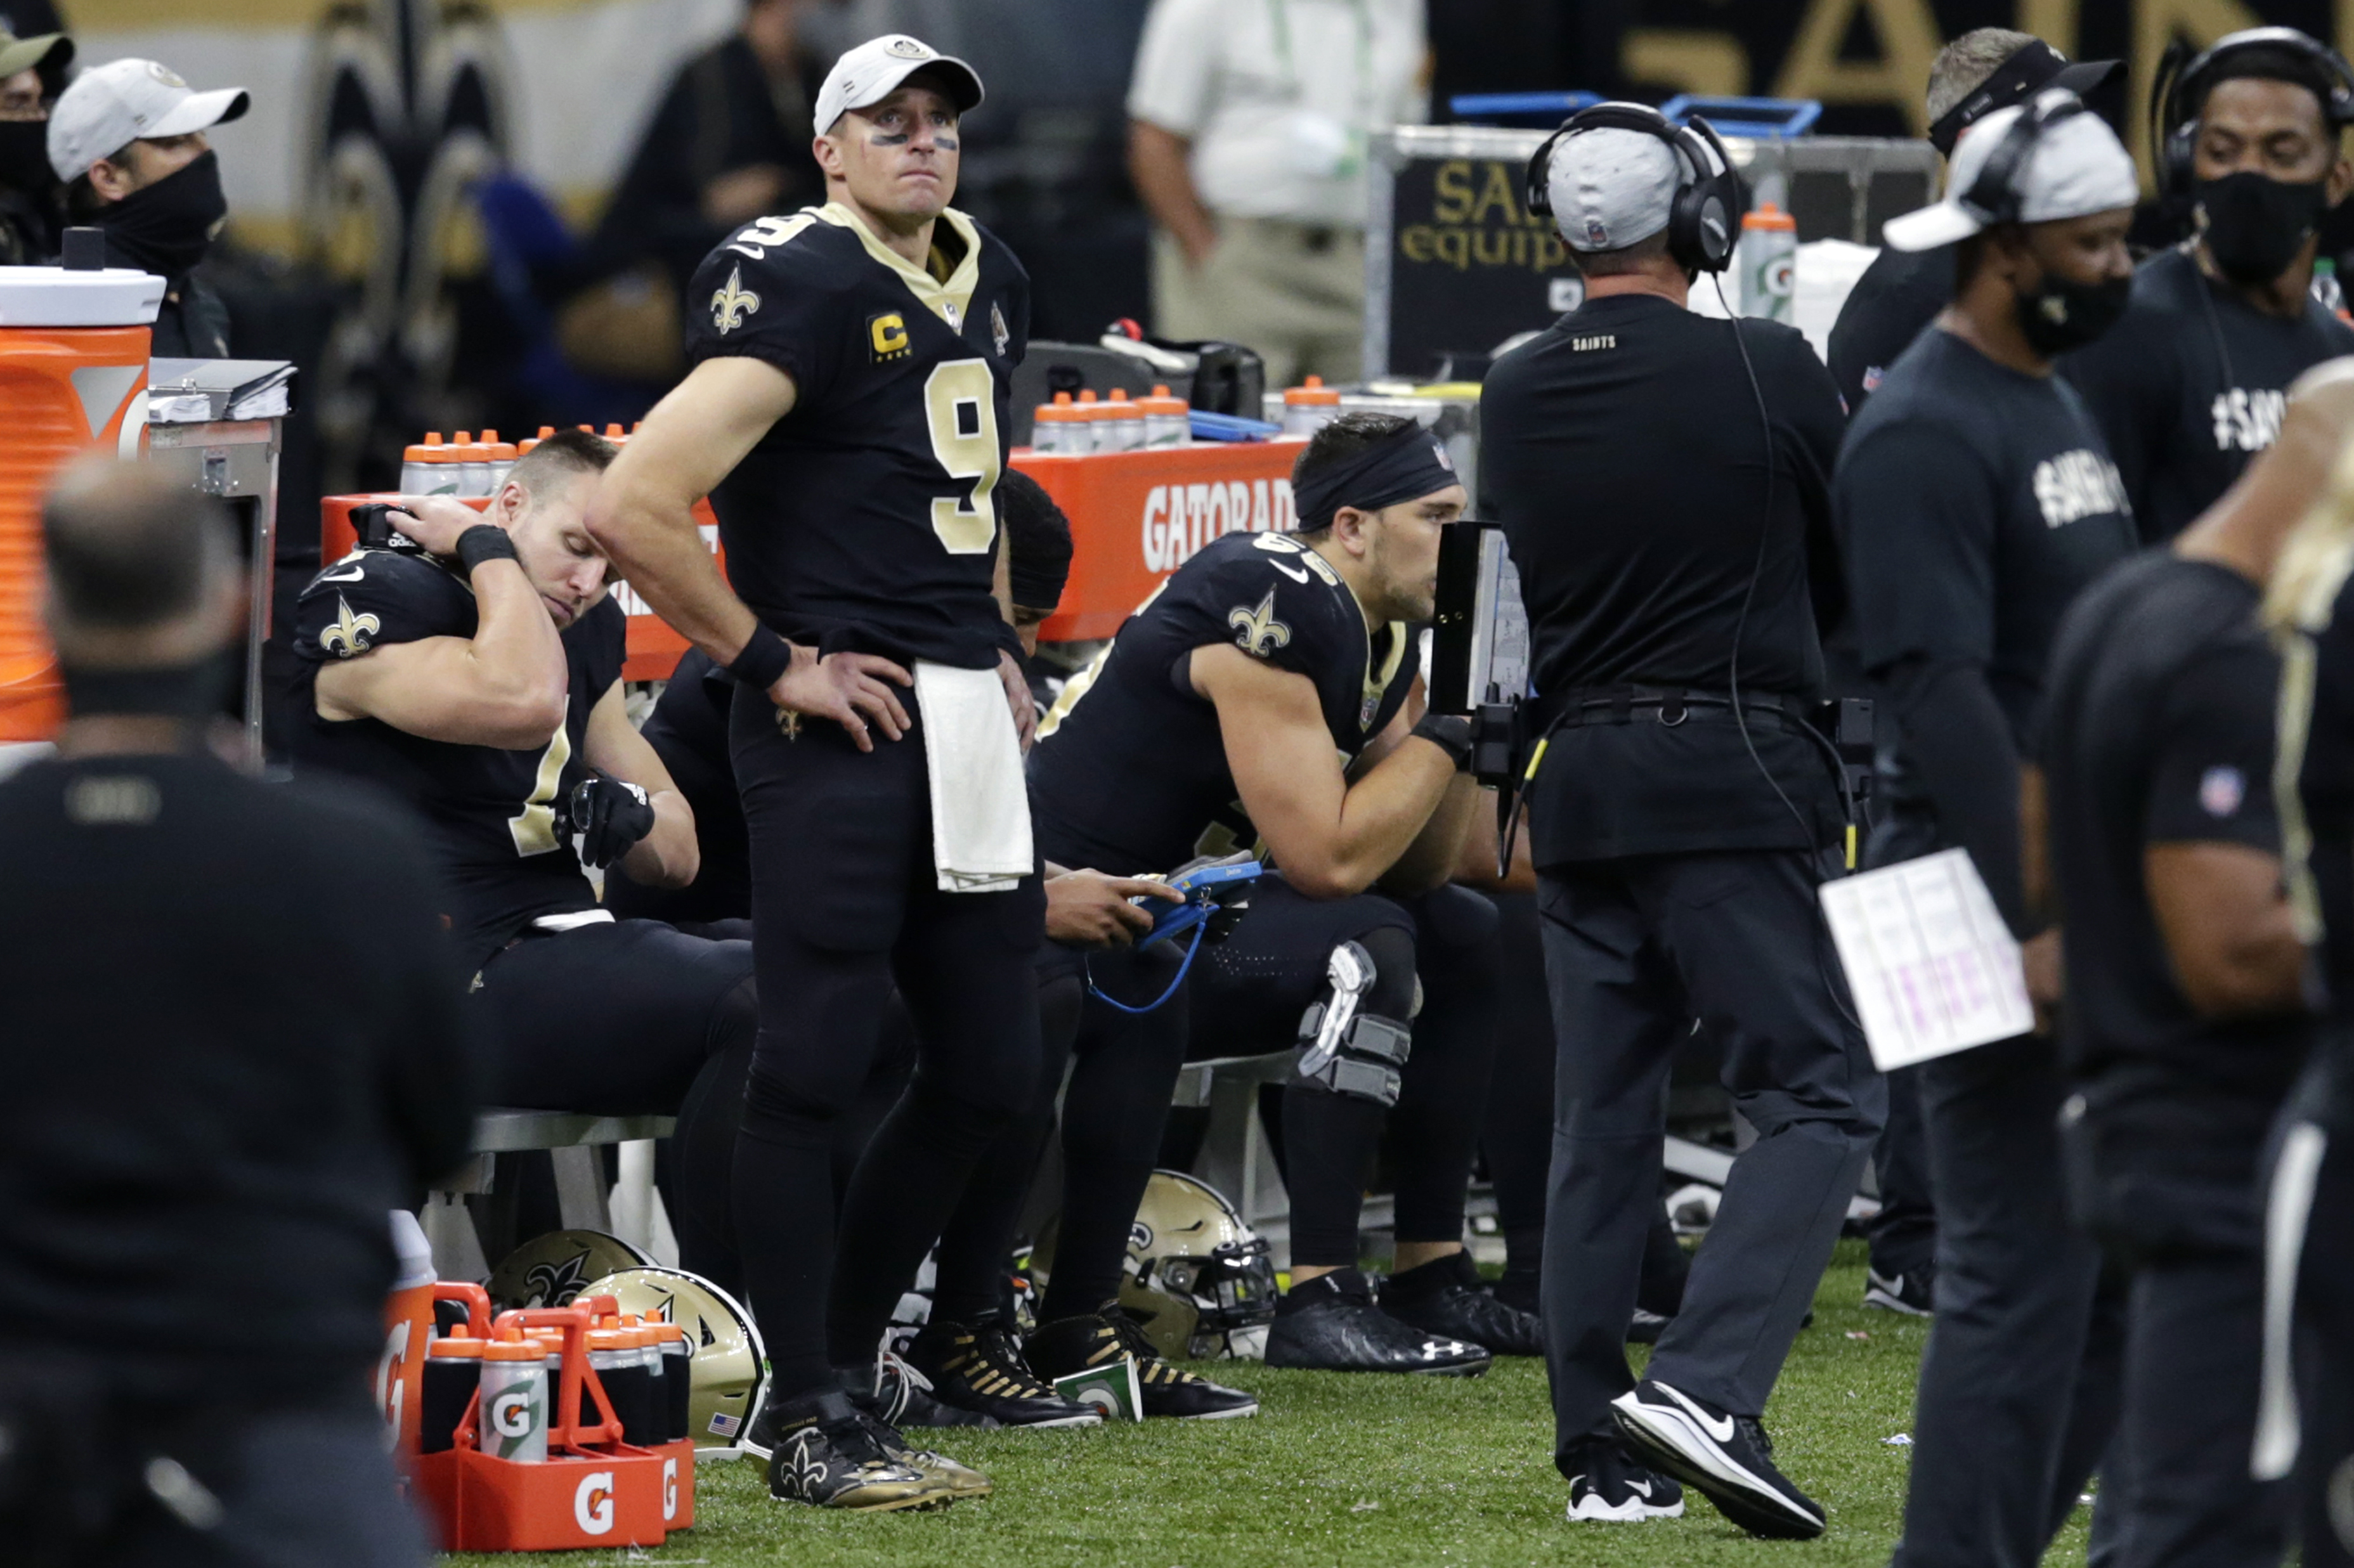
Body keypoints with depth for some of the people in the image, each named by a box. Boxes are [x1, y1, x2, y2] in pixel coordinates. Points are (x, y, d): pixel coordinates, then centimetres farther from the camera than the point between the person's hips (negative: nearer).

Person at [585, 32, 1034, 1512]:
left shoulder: (987, 282, 15)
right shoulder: (805, 291, -12)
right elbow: (636, 509, -19)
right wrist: (772, 662, -13)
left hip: (967, 718, 9)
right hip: (841, 719, -9)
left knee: (991, 1067, 9)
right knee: (815, 1063, -6)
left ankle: (838, 1365, 21)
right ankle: (813, 1421, -1)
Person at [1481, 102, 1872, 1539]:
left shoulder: (1514, 396, 5)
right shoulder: (1768, 371, -8)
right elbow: (1855, 570, 4)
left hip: (1579, 779, 6)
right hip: (1739, 780, -5)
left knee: (1603, 1121, 10)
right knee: (1823, 1096, -3)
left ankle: (1605, 1454, 10)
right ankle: (1707, 1389, -20)